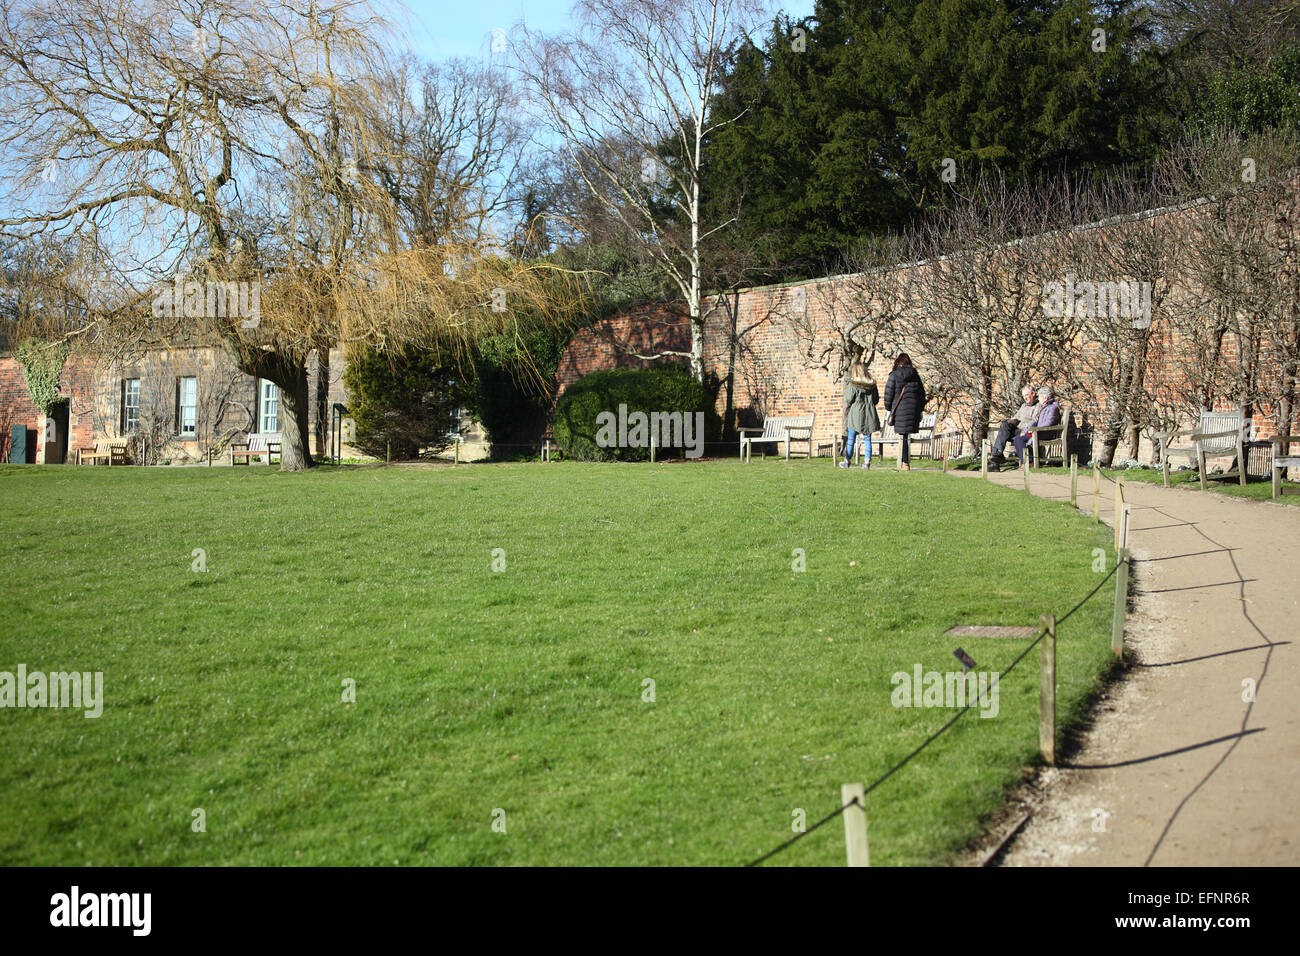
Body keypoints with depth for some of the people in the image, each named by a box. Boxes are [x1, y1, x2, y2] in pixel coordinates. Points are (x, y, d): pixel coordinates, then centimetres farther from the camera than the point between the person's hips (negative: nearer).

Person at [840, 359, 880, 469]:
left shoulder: (852, 384, -12)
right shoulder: (872, 384, 2)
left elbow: (848, 401, -11)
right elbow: (876, 399, 8)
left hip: (855, 414, -3)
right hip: (869, 414, 3)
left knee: (851, 439, 8)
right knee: (867, 439, 7)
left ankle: (847, 461, 15)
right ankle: (867, 461, 3)